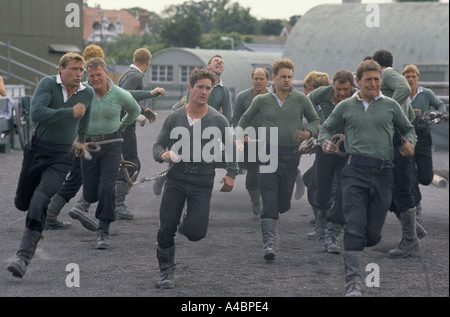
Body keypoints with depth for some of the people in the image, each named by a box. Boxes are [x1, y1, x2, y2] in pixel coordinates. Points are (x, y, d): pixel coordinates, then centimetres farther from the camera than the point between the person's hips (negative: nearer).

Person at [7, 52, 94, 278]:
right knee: (22, 203, 13)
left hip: (60, 158, -1)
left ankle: (24, 256, -28)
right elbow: (36, 114, -26)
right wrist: (70, 112, -24)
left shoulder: (87, 93, 2)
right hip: (36, 149, 1)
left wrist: (81, 139, 41)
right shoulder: (48, 84, -10)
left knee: (39, 202, -22)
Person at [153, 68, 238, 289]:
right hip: (176, 177, 1)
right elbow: (158, 145, 8)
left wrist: (231, 173, 2)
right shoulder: (174, 118, 2)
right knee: (166, 229, -4)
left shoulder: (218, 120, -1)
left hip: (203, 182, -1)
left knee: (196, 232, -10)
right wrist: (163, 154, -15)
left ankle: (190, 221, 27)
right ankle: (166, 271, 14)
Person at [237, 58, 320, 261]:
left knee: (284, 204, 8)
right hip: (268, 155, -1)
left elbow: (315, 120, 13)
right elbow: (245, 120, 16)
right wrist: (239, 140, 1)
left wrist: (307, 134, -7)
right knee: (269, 202, -11)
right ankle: (269, 243, -14)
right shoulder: (261, 100, 4)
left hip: (290, 156, 1)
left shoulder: (300, 99, 4)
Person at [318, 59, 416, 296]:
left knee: (373, 234, 2)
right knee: (354, 227, -13)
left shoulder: (390, 105, 13)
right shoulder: (345, 107, 12)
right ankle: (354, 283, -18)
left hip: (382, 172, 1)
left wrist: (410, 142, 2)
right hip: (355, 170, -1)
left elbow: (408, 128, 23)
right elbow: (326, 128, 21)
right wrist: (325, 142, -1)